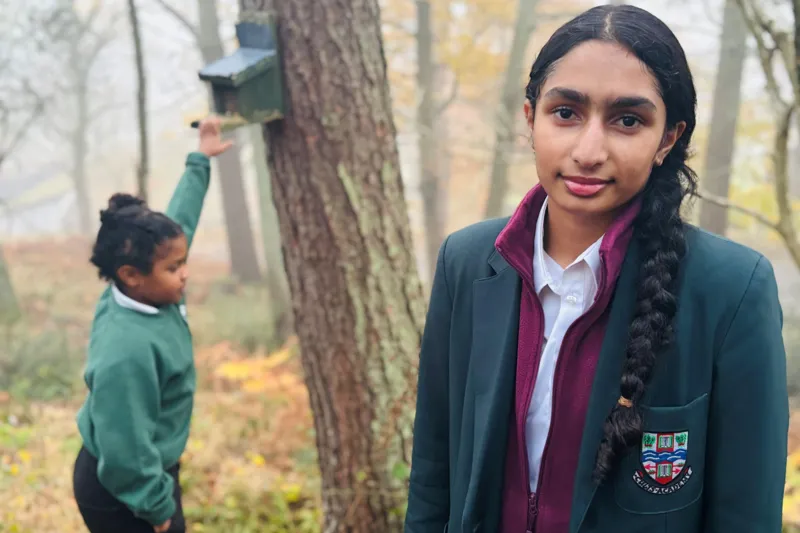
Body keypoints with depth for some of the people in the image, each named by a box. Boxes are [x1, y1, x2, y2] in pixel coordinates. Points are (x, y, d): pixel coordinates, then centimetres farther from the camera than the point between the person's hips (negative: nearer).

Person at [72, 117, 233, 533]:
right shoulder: (127, 351, -33)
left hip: (147, 475, 9)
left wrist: (200, 161, 15)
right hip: (120, 494, -9)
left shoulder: (148, 292, -7)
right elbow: (123, 449, -30)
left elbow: (178, 219, 8)